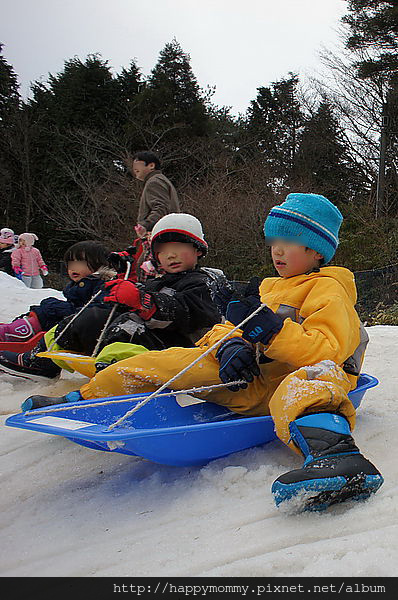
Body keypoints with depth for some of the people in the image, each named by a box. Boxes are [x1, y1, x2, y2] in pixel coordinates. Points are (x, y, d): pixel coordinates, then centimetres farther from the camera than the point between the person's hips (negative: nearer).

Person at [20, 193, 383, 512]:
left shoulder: (328, 291, -1)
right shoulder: (271, 289, 26)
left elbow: (325, 353, -18)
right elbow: (227, 328, 20)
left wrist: (269, 329, -27)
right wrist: (233, 344, -5)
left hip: (302, 376, -8)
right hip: (252, 380, 8)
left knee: (297, 393, -45)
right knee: (173, 360, 0)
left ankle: (333, 453, -76)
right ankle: (86, 399, 9)